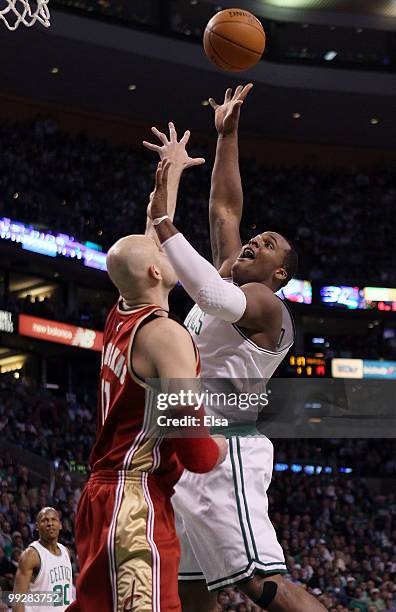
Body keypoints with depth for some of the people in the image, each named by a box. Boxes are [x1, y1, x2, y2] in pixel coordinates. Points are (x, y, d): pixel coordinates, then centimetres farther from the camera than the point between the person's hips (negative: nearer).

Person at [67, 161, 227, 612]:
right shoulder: (167, 334, -14)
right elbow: (196, 454, -19)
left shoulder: (119, 317, 10)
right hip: (137, 505, -10)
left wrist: (164, 184, 37)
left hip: (103, 496, 10)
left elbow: (147, 245, 33)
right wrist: (220, 448, 2)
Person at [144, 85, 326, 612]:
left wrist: (163, 219, -29)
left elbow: (212, 294, -28)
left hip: (223, 449, -9)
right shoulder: (232, 283, 20)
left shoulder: (263, 302, -6)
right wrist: (227, 133, 21)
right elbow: (224, 208, 25)